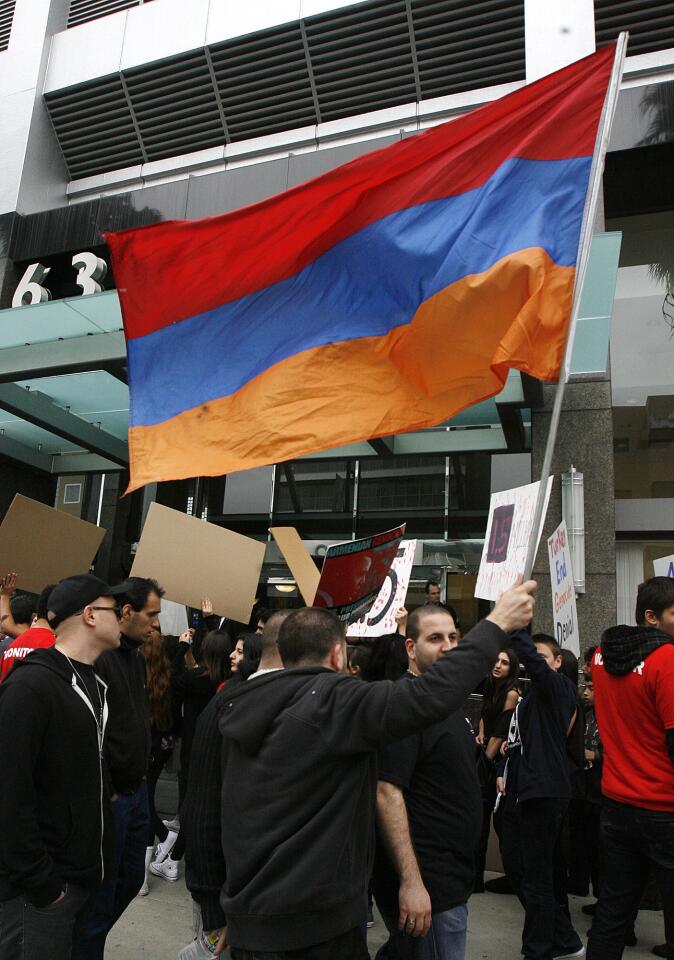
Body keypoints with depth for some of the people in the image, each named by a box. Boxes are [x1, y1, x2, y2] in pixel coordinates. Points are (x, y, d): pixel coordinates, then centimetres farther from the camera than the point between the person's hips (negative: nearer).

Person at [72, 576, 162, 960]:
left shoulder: (137, 657, 9)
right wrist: (104, 790, -18)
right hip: (110, 797, -9)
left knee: (132, 880, 21)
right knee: (102, 892, 6)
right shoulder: (99, 658, -21)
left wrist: (142, 773, 15)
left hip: (137, 790, 9)